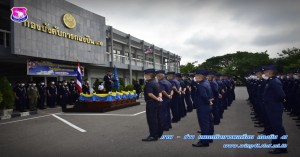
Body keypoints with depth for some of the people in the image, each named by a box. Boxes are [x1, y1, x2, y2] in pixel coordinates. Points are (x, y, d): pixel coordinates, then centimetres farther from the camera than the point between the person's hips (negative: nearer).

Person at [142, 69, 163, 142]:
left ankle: (153, 135, 2)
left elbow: (150, 94, -24)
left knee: (152, 119, -2)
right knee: (157, 118, 17)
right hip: (157, 103, 9)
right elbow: (159, 92, 12)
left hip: (151, 103, -9)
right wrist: (159, 97, -6)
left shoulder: (149, 83, -17)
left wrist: (156, 98, -13)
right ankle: (159, 133, 27)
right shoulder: (156, 82, 12)